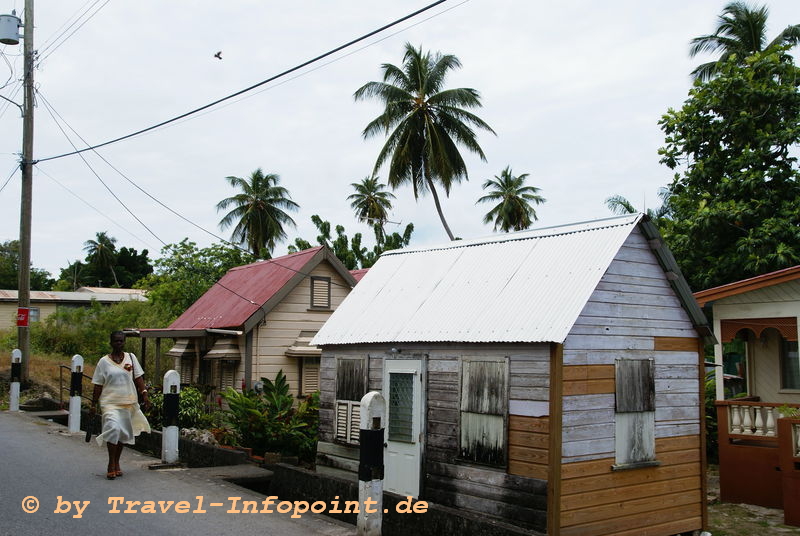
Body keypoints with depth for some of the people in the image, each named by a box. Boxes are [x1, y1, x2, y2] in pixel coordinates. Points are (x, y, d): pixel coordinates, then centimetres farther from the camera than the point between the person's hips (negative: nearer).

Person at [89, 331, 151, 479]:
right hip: (110, 402, -3)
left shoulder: (131, 357, 8)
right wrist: (93, 405, 1)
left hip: (128, 402, 3)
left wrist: (144, 393, -7)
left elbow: (138, 377, 6)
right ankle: (111, 464, -12)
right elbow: (98, 385, 3)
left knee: (122, 433, 10)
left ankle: (116, 463, 25)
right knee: (113, 428, -21)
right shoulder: (104, 361, 2)